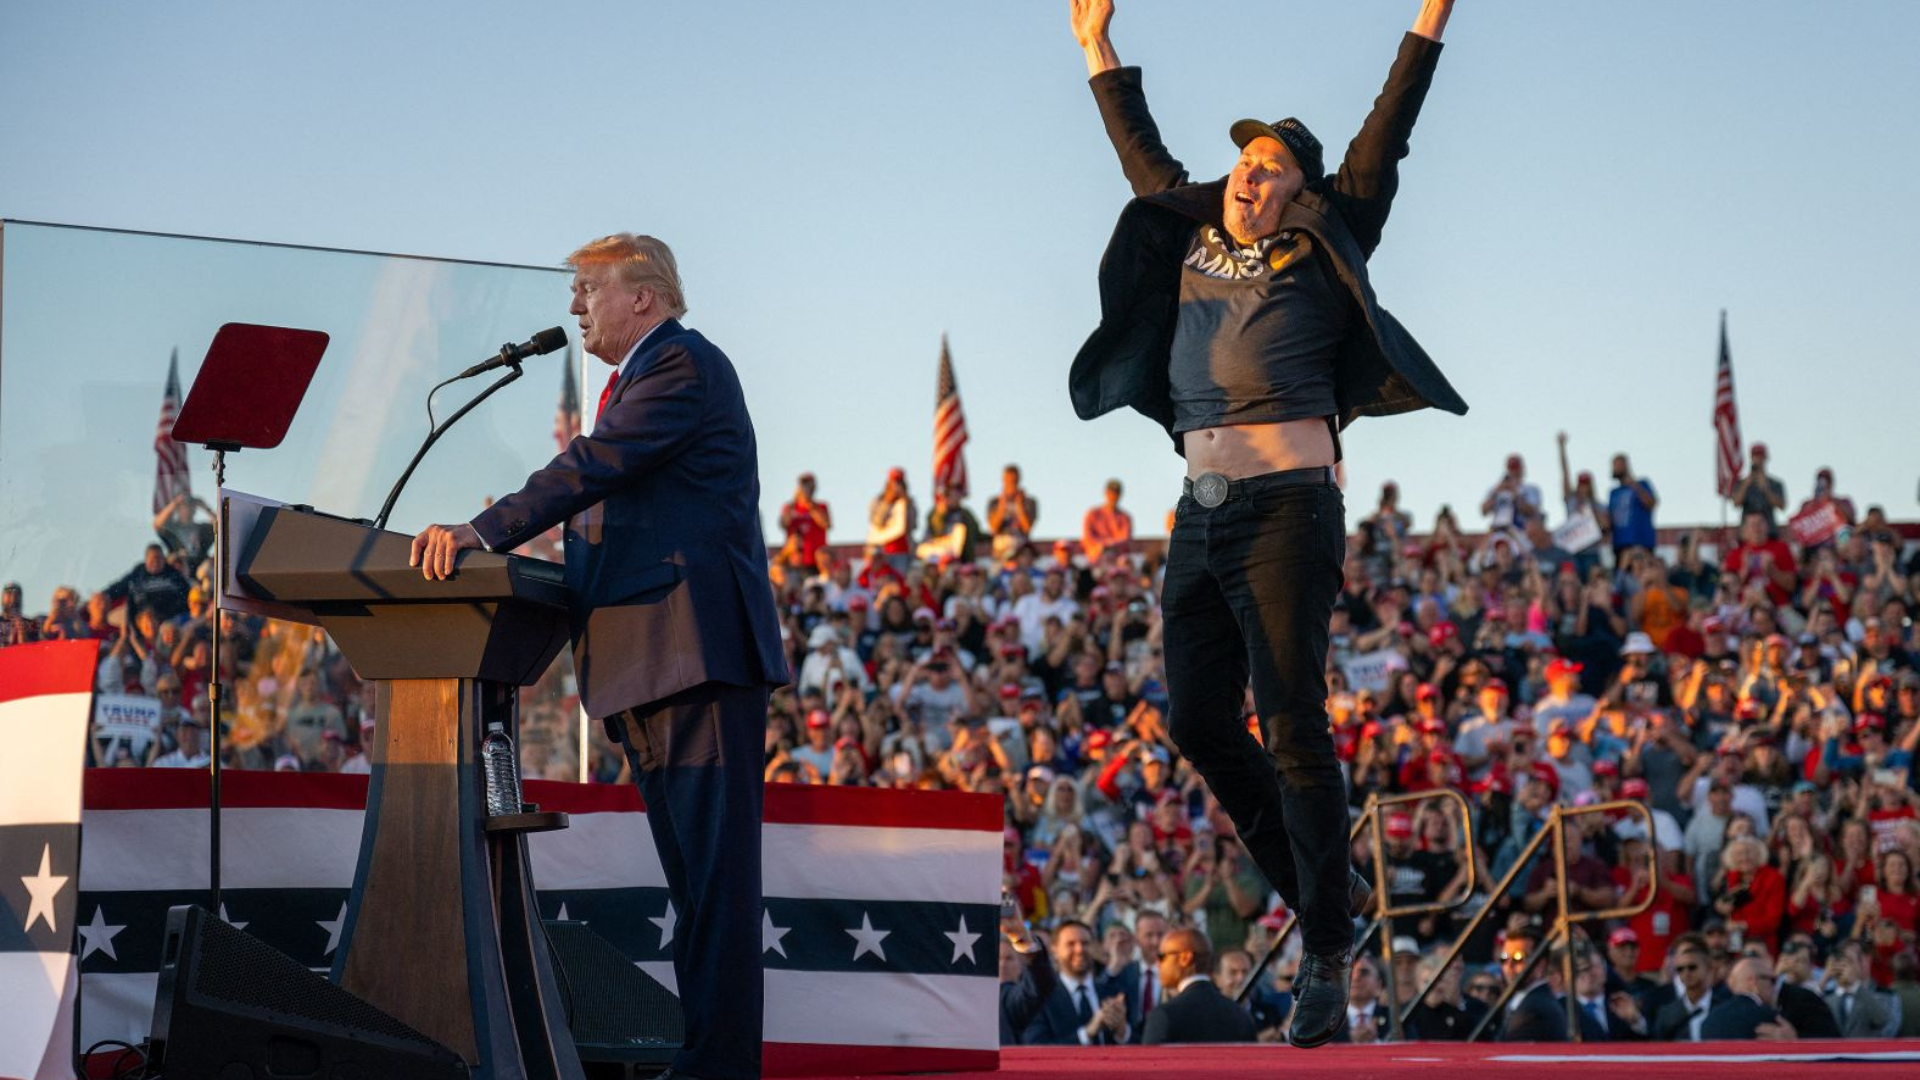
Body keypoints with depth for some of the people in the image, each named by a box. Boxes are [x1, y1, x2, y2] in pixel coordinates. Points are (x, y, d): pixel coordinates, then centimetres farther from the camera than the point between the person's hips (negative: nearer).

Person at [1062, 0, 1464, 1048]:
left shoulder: (1318, 252, 5)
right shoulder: (1192, 239, 17)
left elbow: (1383, 140, 2)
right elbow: (1144, 158, 31)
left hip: (1287, 507, -6)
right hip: (1201, 515, 6)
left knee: (1292, 728, -9)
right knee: (1197, 720, 6)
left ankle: (1327, 959, -6)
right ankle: (1310, 888, 24)